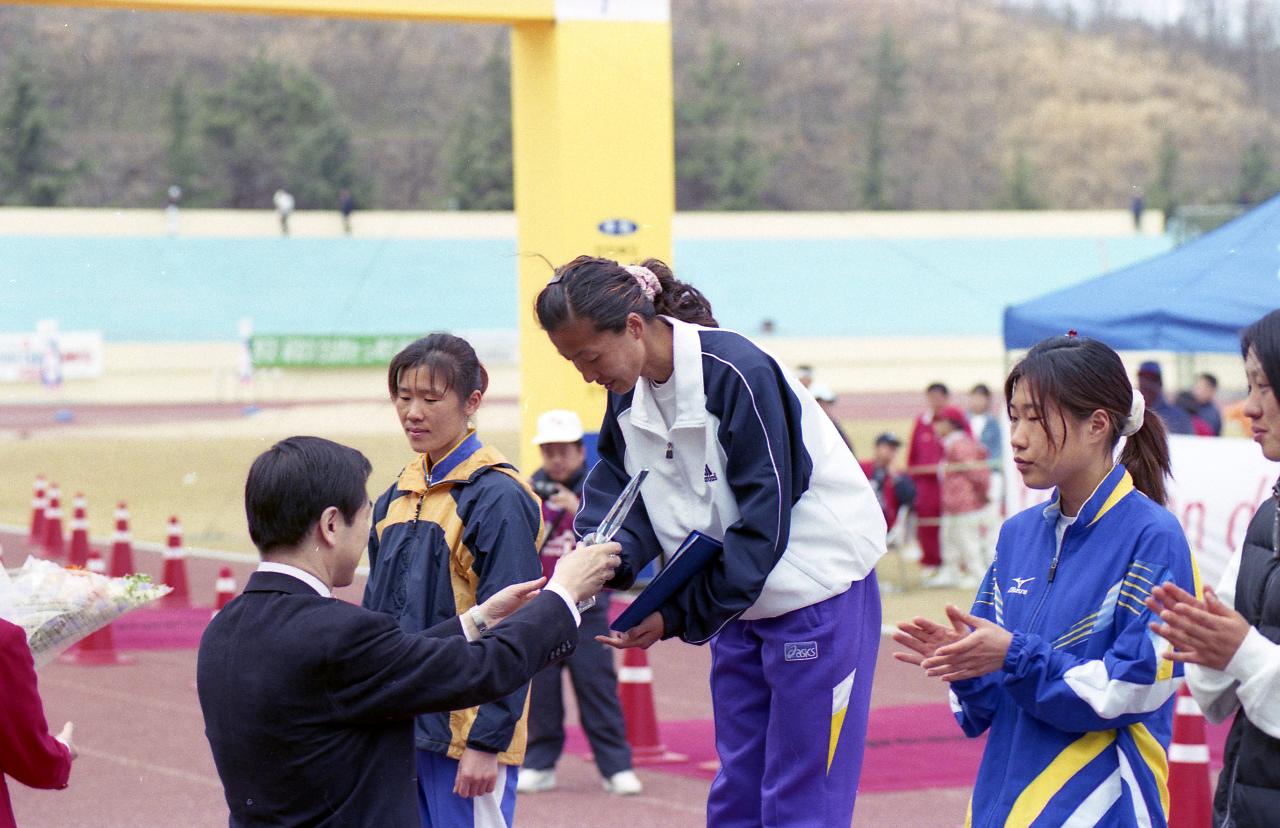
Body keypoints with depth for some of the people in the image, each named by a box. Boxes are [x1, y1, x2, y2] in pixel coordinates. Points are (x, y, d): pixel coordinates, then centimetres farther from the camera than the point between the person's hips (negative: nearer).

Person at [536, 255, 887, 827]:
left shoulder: (738, 373, -24)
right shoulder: (626, 398, 0)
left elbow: (763, 522, -24)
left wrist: (681, 615, -24)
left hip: (818, 595, -8)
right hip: (737, 601, 8)